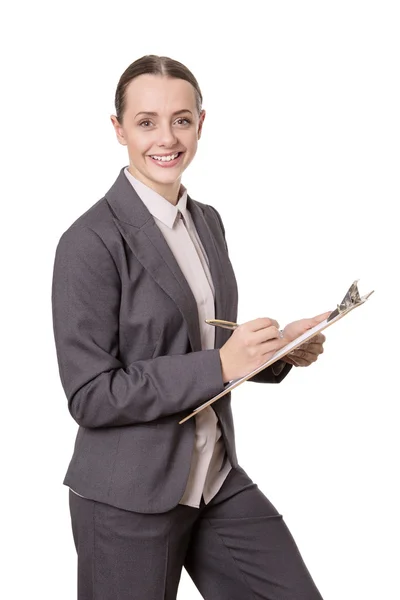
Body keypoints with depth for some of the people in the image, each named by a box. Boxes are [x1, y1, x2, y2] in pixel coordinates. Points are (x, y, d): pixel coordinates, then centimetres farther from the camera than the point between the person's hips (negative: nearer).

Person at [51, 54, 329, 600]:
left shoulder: (208, 221, 7)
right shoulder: (91, 242, -15)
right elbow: (90, 396, -17)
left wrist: (279, 350, -1)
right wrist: (220, 364, -22)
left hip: (219, 482, 7)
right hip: (130, 498, -6)